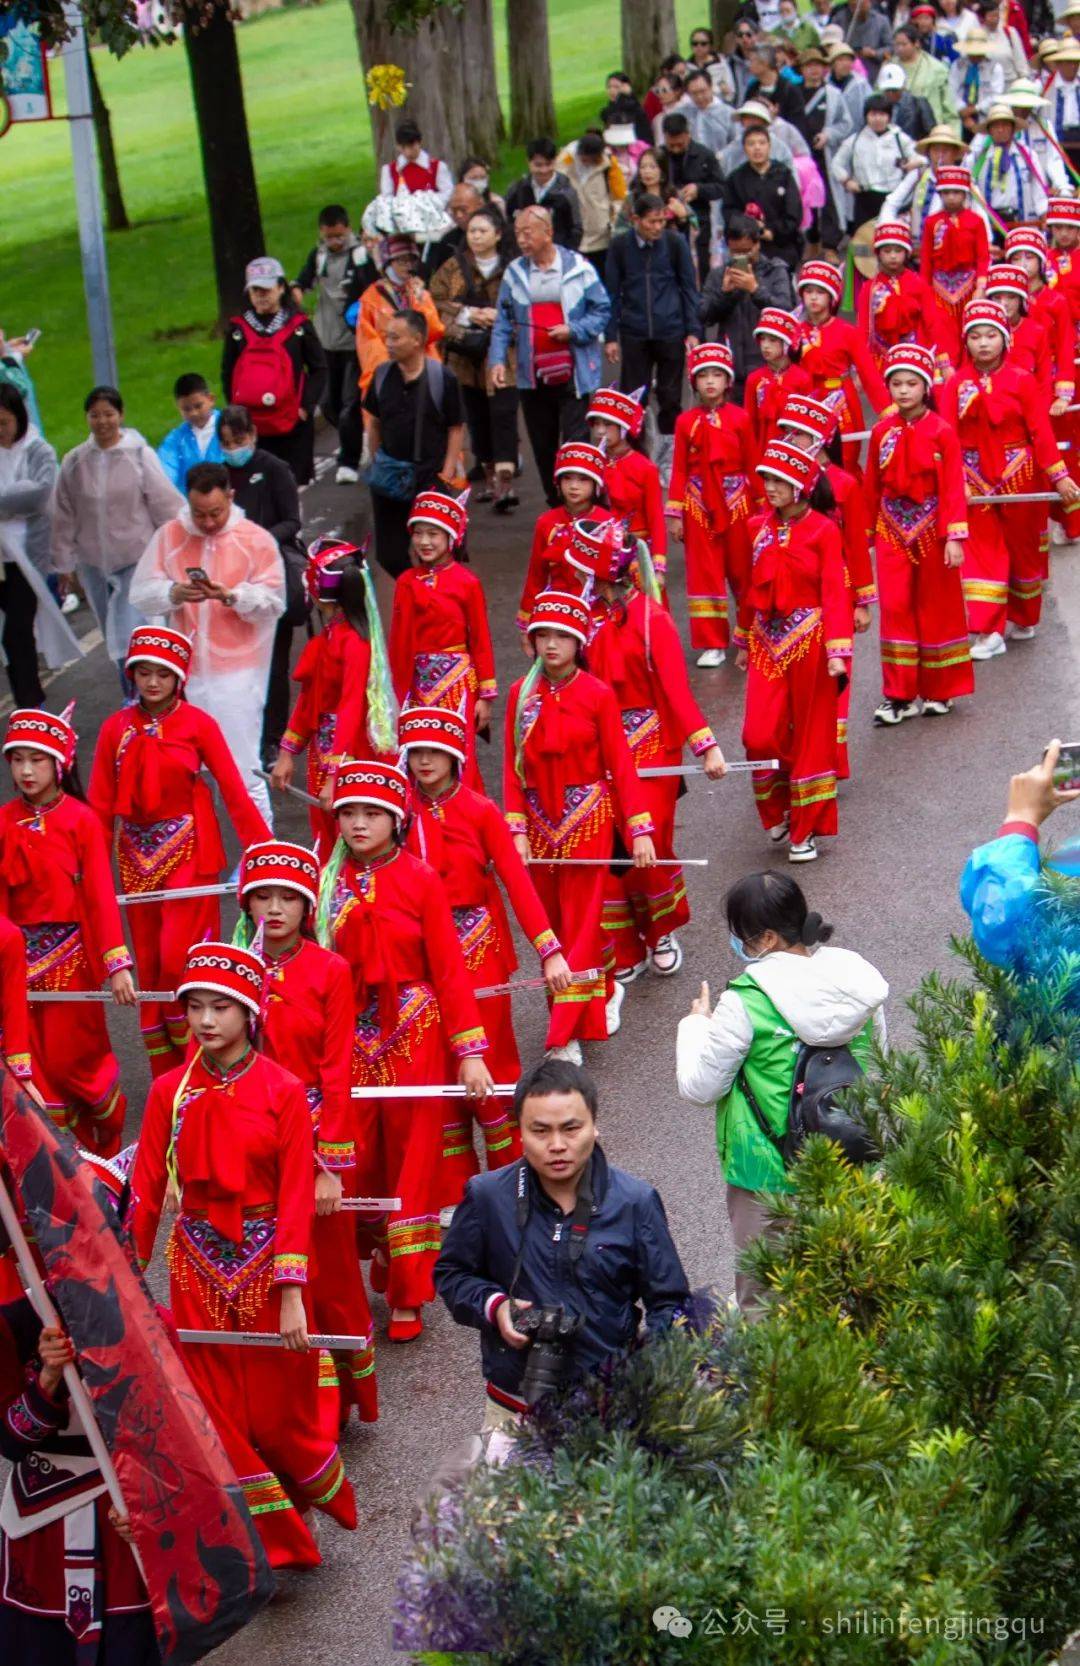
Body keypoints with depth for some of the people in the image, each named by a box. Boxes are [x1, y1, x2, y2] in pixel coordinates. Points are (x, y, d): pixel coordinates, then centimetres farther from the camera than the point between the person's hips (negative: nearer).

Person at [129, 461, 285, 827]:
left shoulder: (256, 540, -2)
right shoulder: (168, 536, 4)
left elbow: (274, 601, -6)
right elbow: (140, 594, 1)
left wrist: (232, 595, -23)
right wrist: (173, 593, -19)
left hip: (236, 673, -3)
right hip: (182, 673, 3)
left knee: (244, 772, -1)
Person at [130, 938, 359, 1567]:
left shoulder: (284, 1092, -8)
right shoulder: (170, 1091, -1)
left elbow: (297, 1197, -10)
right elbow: (146, 1188, -1)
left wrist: (293, 1294, -15)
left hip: (268, 1261, -3)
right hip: (199, 1264, 3)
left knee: (278, 1408, 4)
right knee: (215, 1410, 4)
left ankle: (322, 1493, 34)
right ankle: (276, 1543, 17)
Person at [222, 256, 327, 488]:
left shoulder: (297, 325, -1)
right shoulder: (239, 327, 4)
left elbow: (319, 369, 2)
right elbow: (228, 373, 10)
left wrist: (306, 406, -7)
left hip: (291, 423, -1)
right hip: (250, 425, 2)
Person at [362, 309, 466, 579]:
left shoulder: (443, 379, -10)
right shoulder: (382, 375, 2)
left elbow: (456, 428, -5)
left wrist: (446, 473, -10)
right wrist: (376, 462, 11)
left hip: (431, 476, -4)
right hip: (389, 477, 4)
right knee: (388, 555, 7)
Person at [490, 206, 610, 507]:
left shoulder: (578, 267, -3)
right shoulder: (514, 272, 6)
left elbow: (602, 310, 1)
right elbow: (503, 321, 7)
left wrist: (573, 330, -14)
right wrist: (498, 359, -5)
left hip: (573, 373, -4)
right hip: (532, 375, 4)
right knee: (542, 447, 9)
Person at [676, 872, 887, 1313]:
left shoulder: (745, 1004, -23)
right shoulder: (858, 977, -7)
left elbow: (698, 1087, -13)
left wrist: (697, 1024, 3)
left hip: (770, 1175, -5)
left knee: (761, 1293, 12)